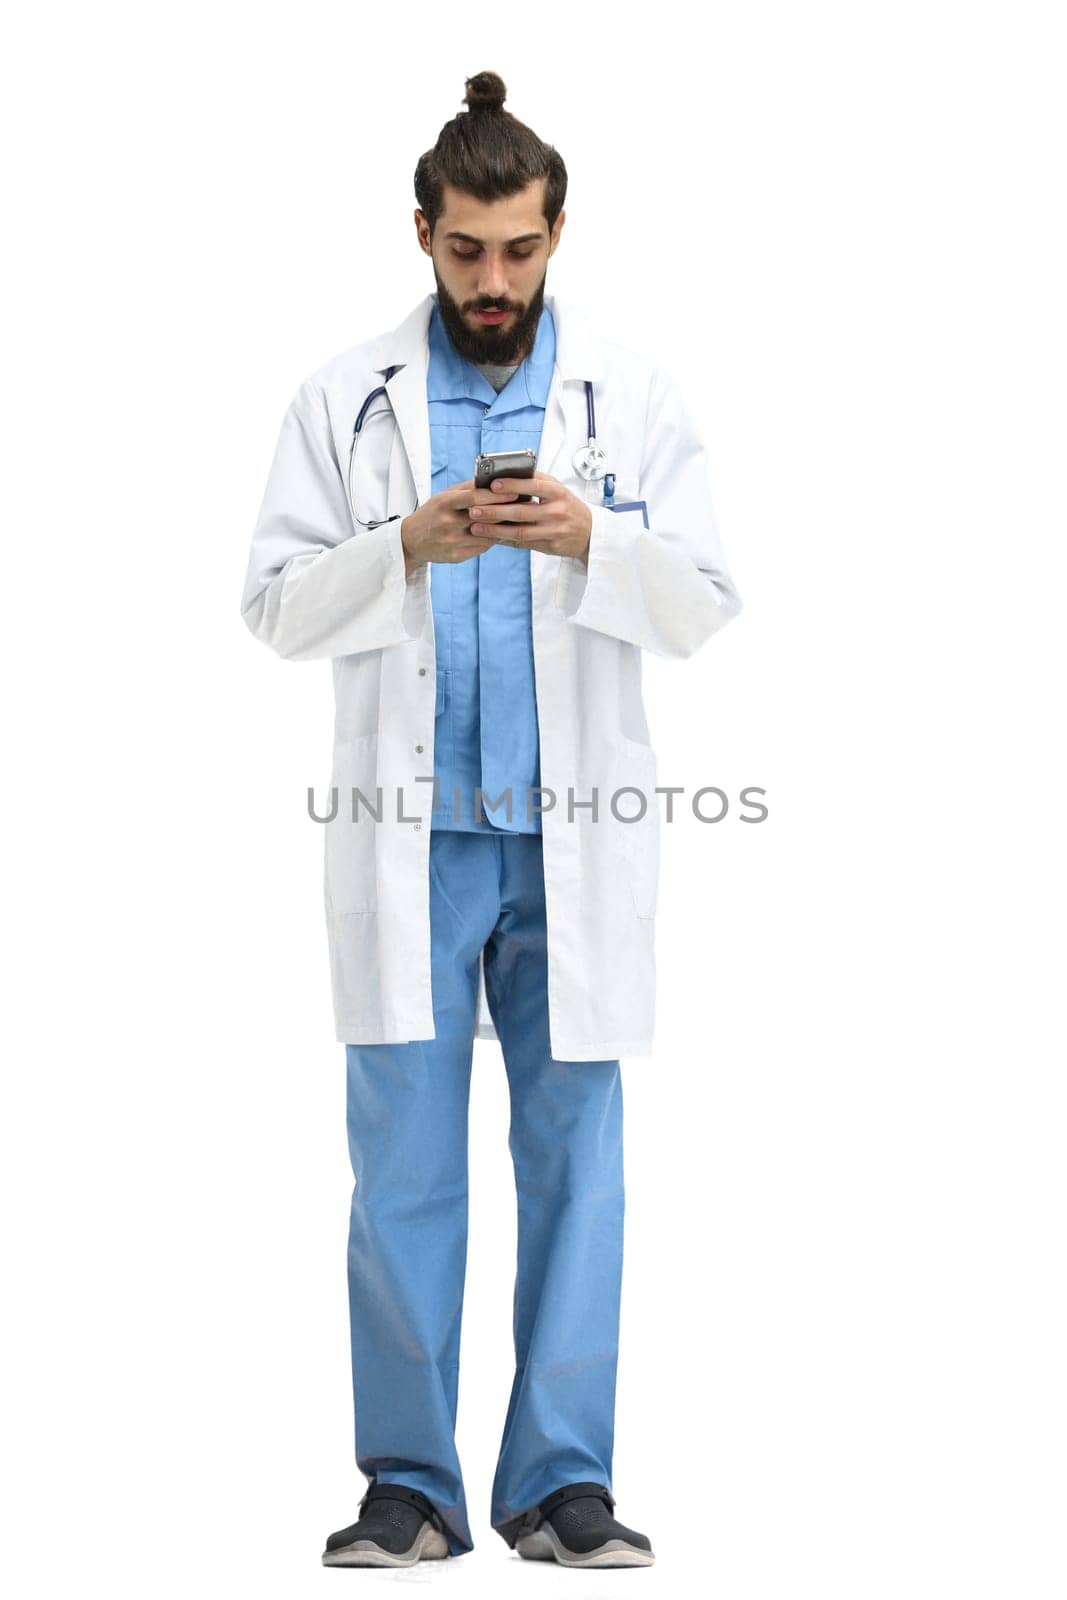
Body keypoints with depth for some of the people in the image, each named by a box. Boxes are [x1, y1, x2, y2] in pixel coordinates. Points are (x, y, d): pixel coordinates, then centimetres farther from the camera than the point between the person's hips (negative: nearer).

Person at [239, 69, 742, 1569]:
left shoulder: (634, 397, 6)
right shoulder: (345, 399, 5)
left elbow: (700, 607, 2)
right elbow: (279, 606, 0)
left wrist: (592, 541, -16)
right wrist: (407, 549, -16)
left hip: (574, 841, 1)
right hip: (409, 839, 0)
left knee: (574, 1160, 4)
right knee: (405, 1167, 2)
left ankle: (561, 1479, 12)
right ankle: (411, 1485, 12)